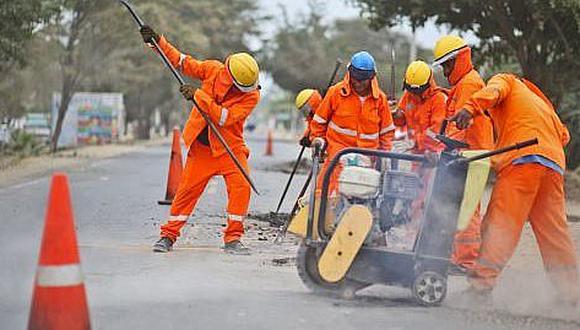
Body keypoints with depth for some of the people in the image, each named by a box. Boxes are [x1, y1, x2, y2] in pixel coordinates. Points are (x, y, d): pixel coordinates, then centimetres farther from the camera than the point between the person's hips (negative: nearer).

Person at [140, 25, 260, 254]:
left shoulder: (251, 95, -15)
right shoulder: (213, 70, -8)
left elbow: (224, 118, -25)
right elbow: (182, 62, 6)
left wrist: (198, 96, -29)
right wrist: (158, 41, 2)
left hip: (230, 147, -1)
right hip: (201, 145, 1)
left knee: (241, 186, -18)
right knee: (188, 189, -1)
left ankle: (233, 238, -8)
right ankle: (168, 235, 12)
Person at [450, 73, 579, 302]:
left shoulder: (503, 80, 21)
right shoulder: (540, 102, 41)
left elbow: (493, 92, -4)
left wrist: (470, 108, -20)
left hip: (523, 158, -7)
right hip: (555, 164, 7)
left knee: (500, 222, -13)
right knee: (554, 231, 10)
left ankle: (482, 281, -22)